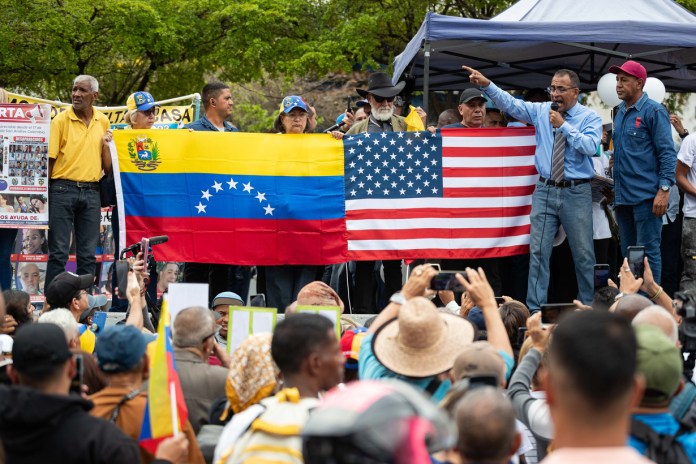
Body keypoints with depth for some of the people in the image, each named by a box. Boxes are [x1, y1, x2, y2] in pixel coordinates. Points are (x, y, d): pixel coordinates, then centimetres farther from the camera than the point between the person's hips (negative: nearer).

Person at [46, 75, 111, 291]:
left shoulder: (103, 122, 10)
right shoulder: (61, 120, -2)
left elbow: (108, 167, 14)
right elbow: (49, 158, -3)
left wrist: (106, 144, -2)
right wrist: (46, 192, -10)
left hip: (91, 192, 4)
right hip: (63, 189, -4)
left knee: (88, 254, 5)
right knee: (58, 251, -4)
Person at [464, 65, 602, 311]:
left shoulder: (590, 117, -2)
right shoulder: (541, 111, 7)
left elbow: (590, 146, -17)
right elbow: (510, 103, -1)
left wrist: (563, 126, -16)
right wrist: (487, 85, -13)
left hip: (576, 192, -2)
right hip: (545, 190, 3)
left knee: (584, 254, 4)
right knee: (538, 251, -1)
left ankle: (587, 306, 16)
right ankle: (534, 309, 1)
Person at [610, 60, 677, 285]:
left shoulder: (653, 111, -7)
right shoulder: (621, 112, 15)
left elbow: (667, 153, -11)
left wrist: (664, 190, -19)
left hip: (645, 197, -8)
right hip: (623, 197, 8)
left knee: (648, 251, -7)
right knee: (628, 252, 12)